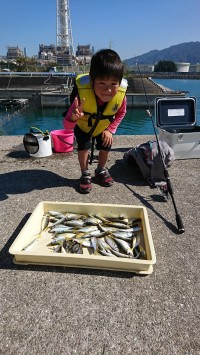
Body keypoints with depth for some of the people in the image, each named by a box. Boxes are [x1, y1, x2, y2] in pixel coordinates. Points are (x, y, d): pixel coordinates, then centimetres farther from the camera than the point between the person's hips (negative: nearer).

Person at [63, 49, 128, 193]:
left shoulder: (120, 94, -35)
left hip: (104, 126, 3)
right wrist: (74, 117, -65)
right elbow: (67, 126, -43)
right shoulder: (83, 93, -43)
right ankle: (85, 174, 11)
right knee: (84, 146, -13)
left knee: (106, 147, 4)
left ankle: (101, 171, 32)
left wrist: (110, 129, -16)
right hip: (83, 125, -2)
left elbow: (121, 113, -9)